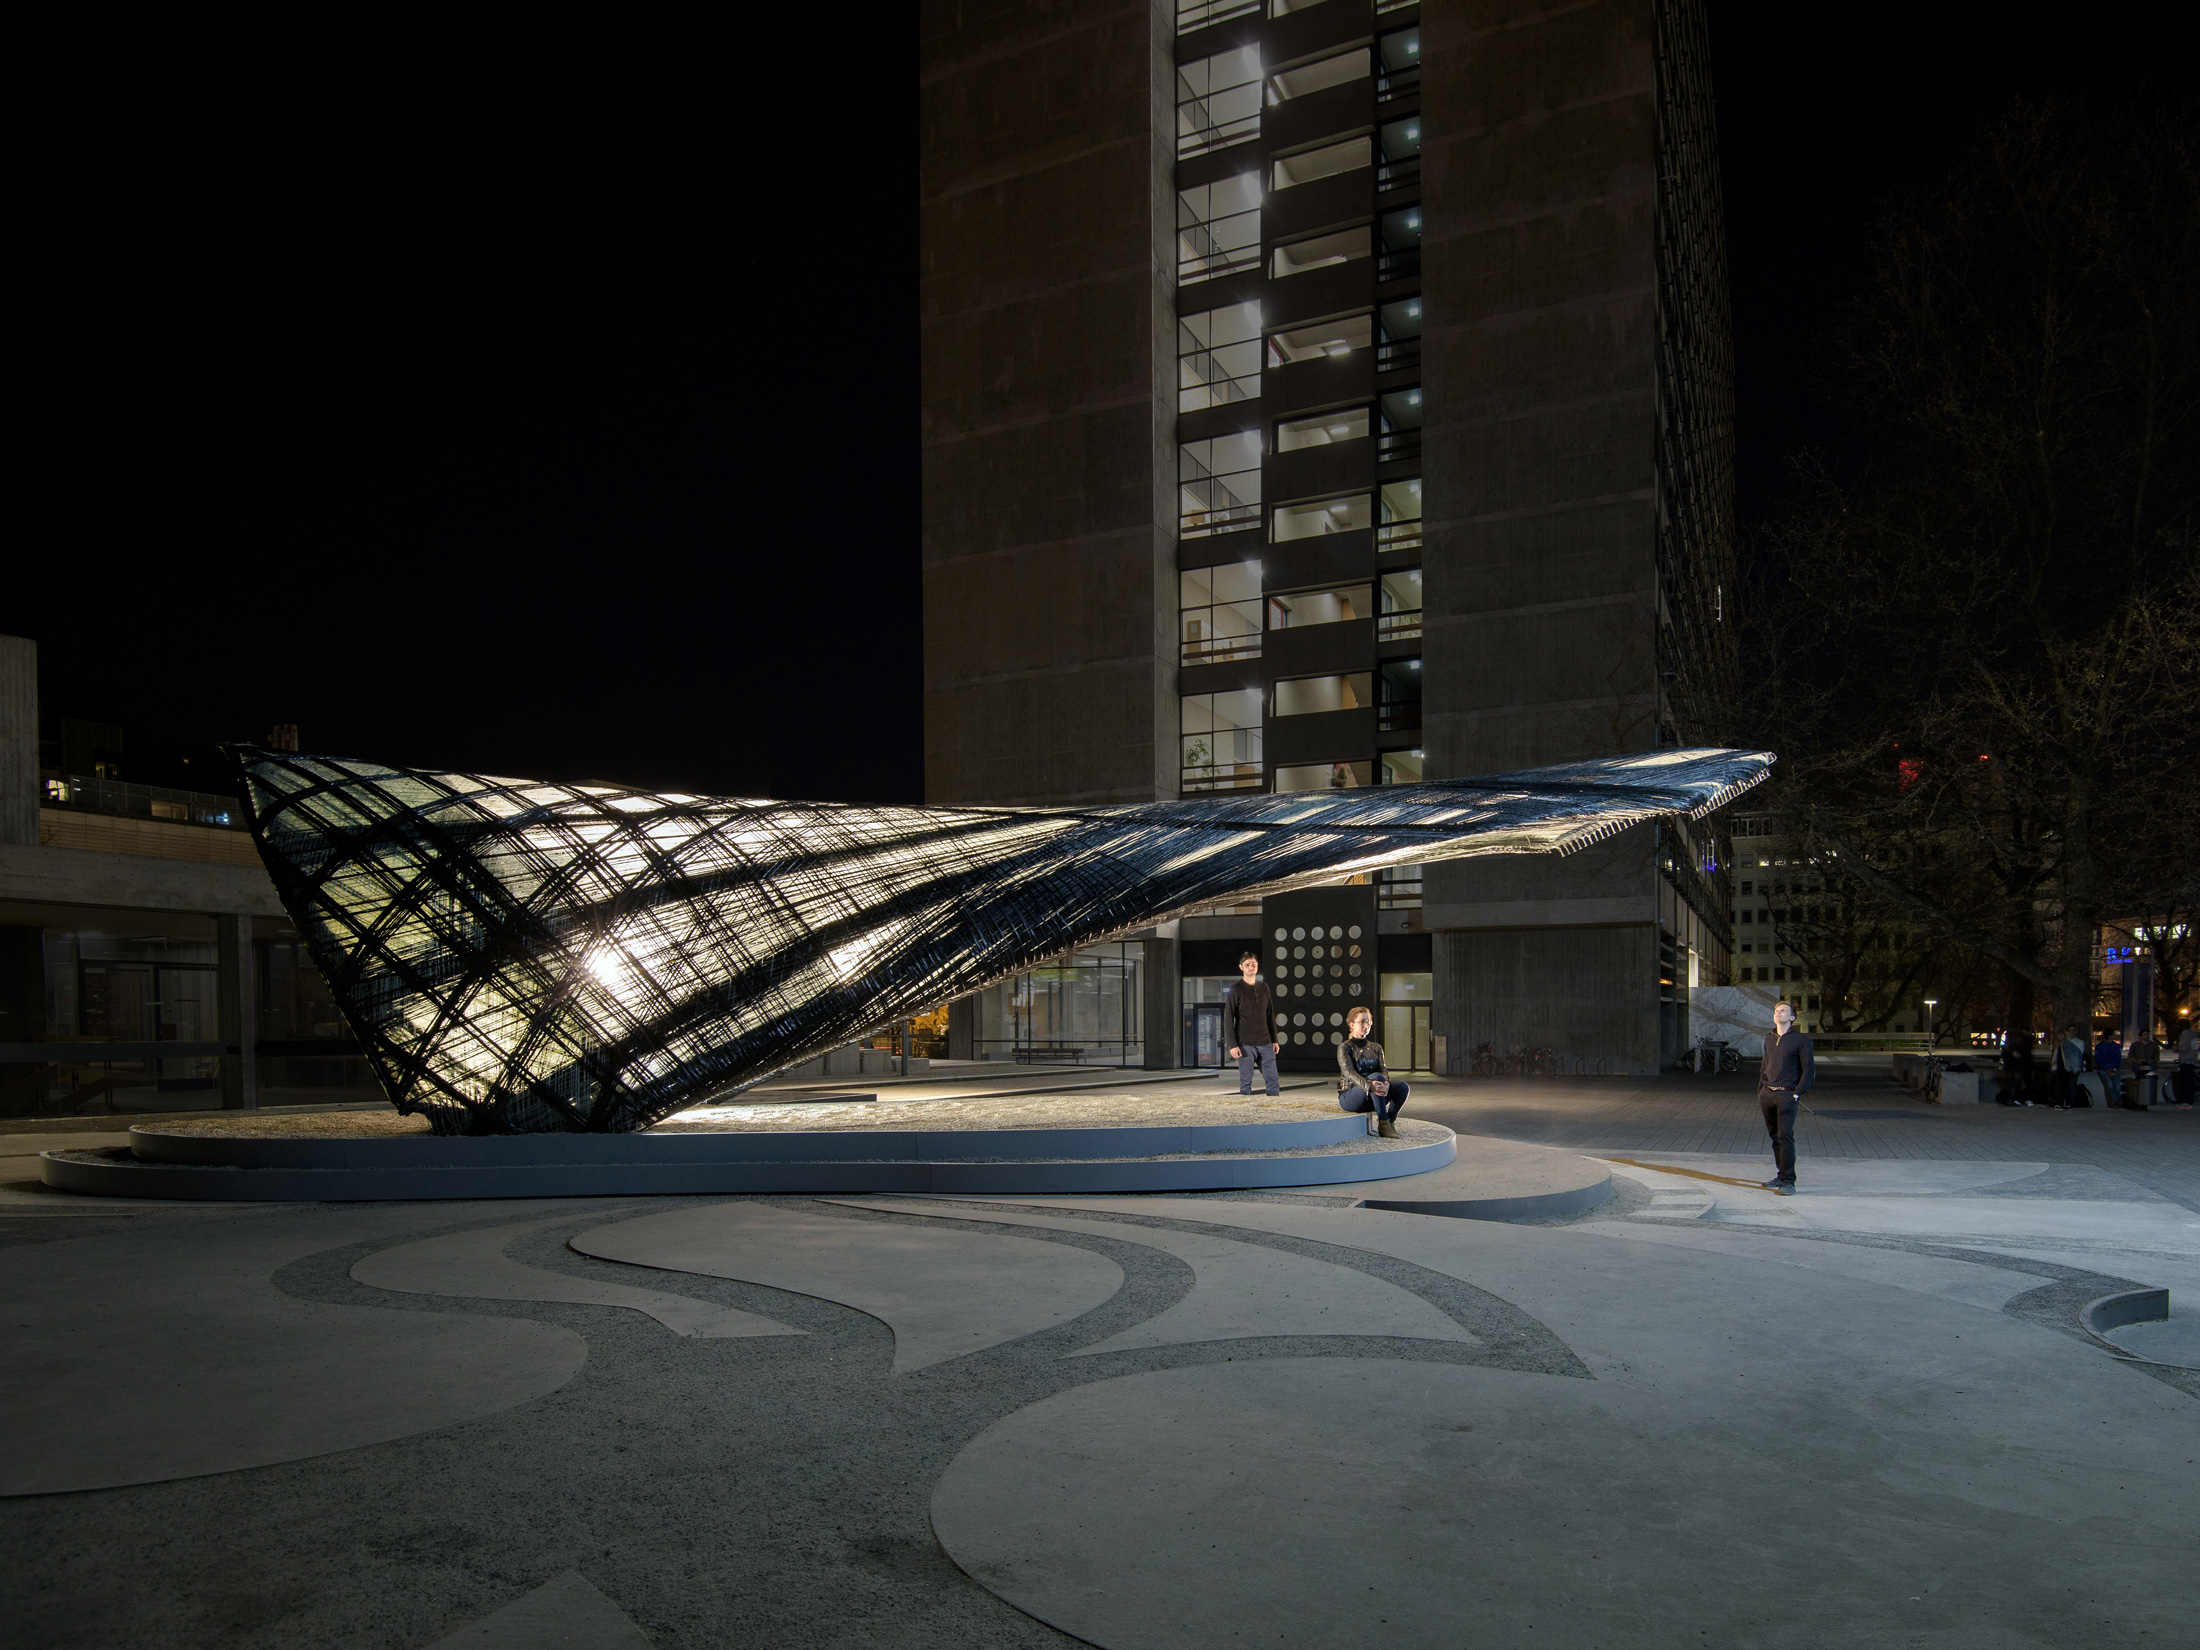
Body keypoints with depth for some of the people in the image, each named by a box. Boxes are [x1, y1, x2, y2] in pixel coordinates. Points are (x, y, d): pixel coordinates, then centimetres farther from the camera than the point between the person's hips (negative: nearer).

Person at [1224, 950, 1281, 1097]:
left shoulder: (1264, 987, 11)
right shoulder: (1235, 990, -3)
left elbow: (1270, 1015, 17)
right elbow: (1228, 1019, -5)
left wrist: (1275, 1039, 13)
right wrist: (1232, 1045, -11)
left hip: (1265, 1043, 4)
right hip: (1245, 1045, -4)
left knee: (1273, 1081, 3)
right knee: (1245, 1082, -1)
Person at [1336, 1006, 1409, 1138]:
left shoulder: (1376, 1047, 15)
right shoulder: (1345, 1047, -3)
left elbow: (1383, 1069, 0)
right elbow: (1348, 1072, -19)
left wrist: (1386, 1084, -26)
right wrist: (1368, 1085, -39)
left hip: (1371, 1099, 5)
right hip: (1349, 1096, -5)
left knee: (1403, 1086, -22)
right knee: (1376, 1077, -35)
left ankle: (1391, 1121, -11)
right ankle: (1383, 1124, -32)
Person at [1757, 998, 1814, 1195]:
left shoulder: (1800, 1040, -2)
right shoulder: (1769, 1039, 15)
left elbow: (1809, 1069, -3)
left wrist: (1798, 1093, -11)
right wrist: (1760, 1091, 15)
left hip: (1786, 1095, -6)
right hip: (1767, 1094, 6)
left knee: (1785, 1136, -11)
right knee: (1775, 1136, 10)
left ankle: (1789, 1182, -9)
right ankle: (1781, 1176, 19)